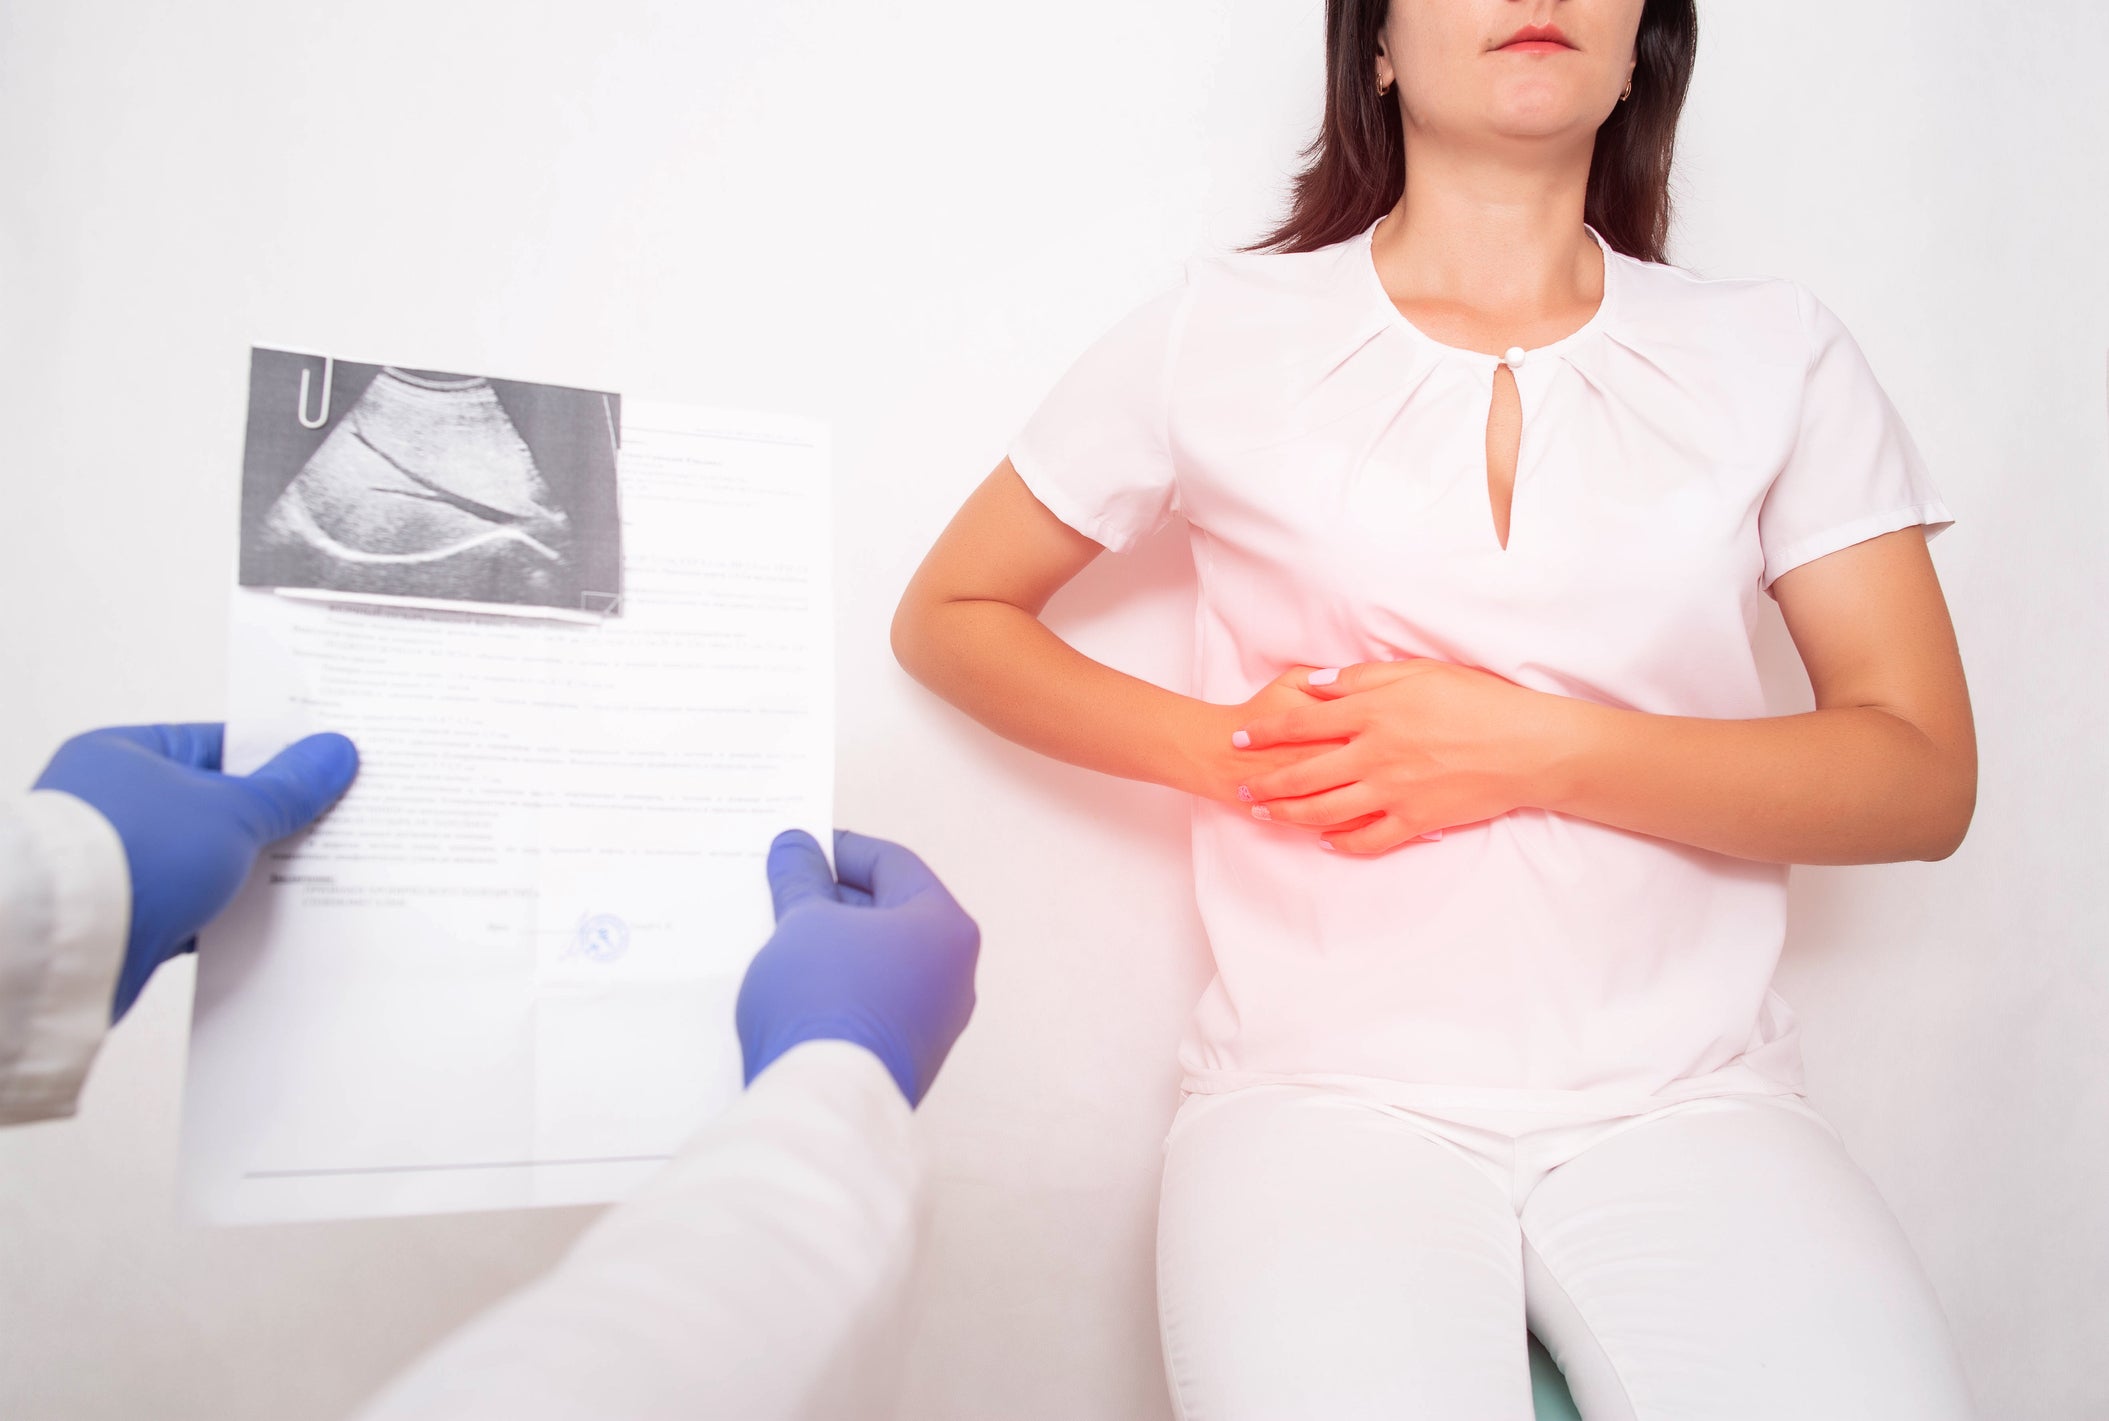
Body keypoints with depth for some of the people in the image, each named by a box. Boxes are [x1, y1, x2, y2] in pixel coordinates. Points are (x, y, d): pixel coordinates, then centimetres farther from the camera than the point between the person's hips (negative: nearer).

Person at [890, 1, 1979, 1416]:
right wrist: (1226, 749, -5)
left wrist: (1534, 748, -10)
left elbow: (1924, 779, 3)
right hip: (1330, 1087, -1)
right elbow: (945, 615, 10)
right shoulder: (1220, 332, 4)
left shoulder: (1780, 350, 8)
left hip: (1687, 1096, 2)